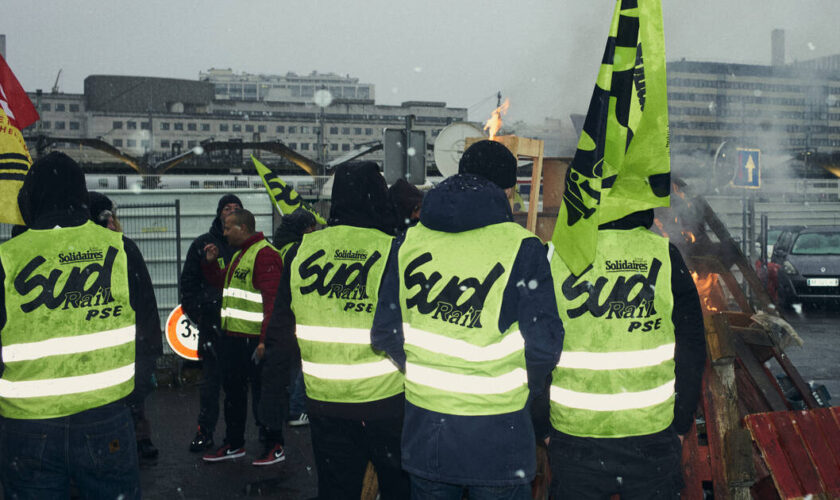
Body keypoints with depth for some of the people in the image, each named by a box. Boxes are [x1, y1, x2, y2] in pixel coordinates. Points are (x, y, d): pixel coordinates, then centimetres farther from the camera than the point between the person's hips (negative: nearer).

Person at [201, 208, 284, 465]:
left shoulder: (265, 254, -14)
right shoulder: (239, 255, 18)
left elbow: (272, 300, -21)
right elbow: (223, 284, 30)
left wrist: (265, 339, -25)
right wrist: (211, 262, 14)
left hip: (253, 338, -10)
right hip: (231, 336, 10)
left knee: (262, 392, -1)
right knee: (233, 391, 16)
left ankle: (275, 447, 9)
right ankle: (234, 444, 28)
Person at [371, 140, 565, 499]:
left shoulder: (409, 241, 0)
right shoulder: (521, 247, -12)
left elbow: (385, 333, 2)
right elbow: (543, 344, -16)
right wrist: (526, 388, 4)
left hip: (423, 431, 4)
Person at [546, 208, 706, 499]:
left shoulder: (555, 257, -8)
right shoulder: (665, 256, -6)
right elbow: (692, 351, -2)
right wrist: (681, 423, 9)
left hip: (575, 435, 0)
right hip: (652, 433, 1)